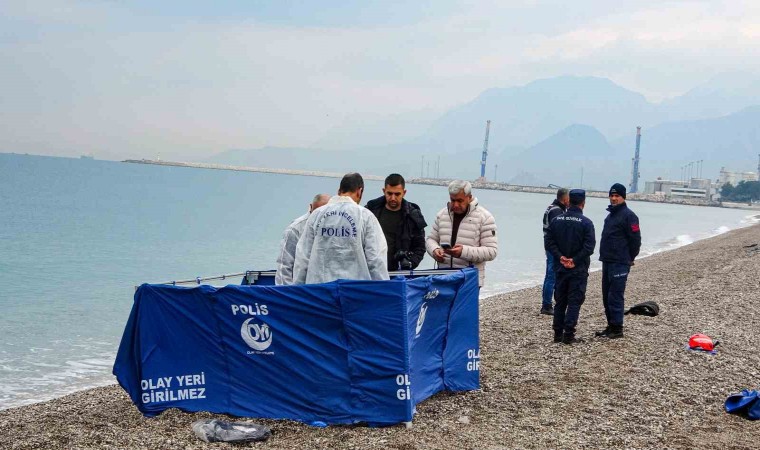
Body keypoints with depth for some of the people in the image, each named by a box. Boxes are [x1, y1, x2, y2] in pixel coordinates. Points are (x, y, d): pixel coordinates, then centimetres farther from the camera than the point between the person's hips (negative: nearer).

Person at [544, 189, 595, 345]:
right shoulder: (586, 223, -10)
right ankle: (568, 334, -2)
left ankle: (558, 333, 15)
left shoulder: (557, 220, 2)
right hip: (579, 269, -4)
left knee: (560, 301, 13)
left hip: (560, 268, 4)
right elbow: (589, 245, -18)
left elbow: (548, 241, -3)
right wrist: (575, 260, -13)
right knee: (574, 302, 1)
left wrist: (560, 257, -7)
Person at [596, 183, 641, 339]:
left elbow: (635, 239, -12)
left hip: (620, 264, -9)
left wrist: (629, 259, -5)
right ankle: (611, 326, 20)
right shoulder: (610, 215, 17)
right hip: (607, 262, 9)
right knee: (607, 296, 12)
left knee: (615, 296, -8)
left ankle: (617, 328, -2)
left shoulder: (628, 215, -10)